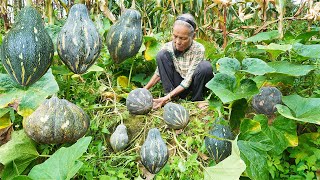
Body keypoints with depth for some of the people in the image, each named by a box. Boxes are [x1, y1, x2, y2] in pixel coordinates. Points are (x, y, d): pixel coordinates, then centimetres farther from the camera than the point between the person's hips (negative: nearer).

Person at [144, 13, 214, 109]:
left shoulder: (198, 50, -23)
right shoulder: (168, 47, -14)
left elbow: (188, 81, -25)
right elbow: (159, 72, -1)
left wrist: (168, 97, -33)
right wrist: (145, 89, -12)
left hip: (192, 84, -2)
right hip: (176, 85, 2)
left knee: (206, 66, -32)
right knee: (162, 54, -18)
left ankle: (197, 100, -8)